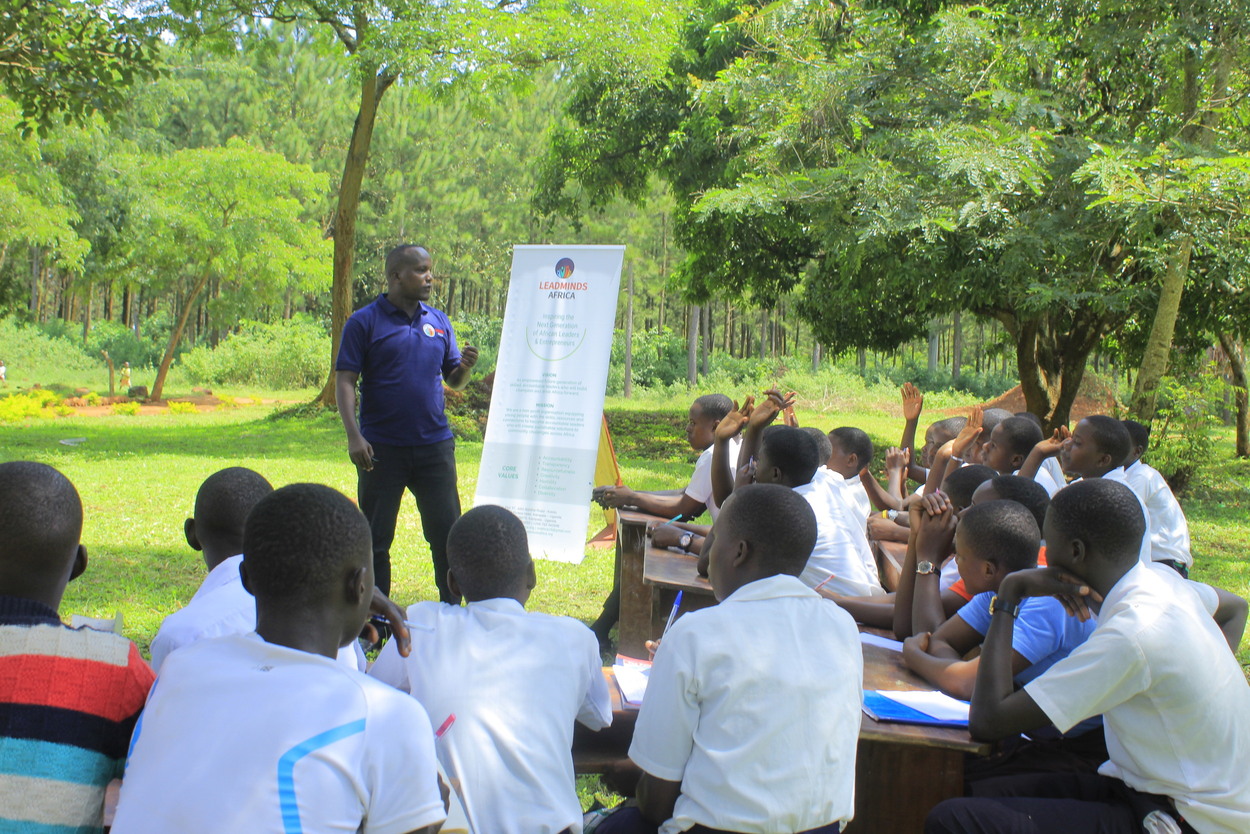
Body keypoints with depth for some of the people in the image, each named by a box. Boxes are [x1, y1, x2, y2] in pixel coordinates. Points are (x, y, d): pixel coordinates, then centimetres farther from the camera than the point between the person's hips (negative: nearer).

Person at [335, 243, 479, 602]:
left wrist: (466, 367, -10)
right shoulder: (364, 322, -3)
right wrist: (354, 436, -18)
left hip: (435, 444, 3)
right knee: (375, 537, 7)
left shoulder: (439, 321, 10)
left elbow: (454, 381, 13)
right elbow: (344, 381, -7)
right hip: (382, 449, -3)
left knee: (447, 532, 4)